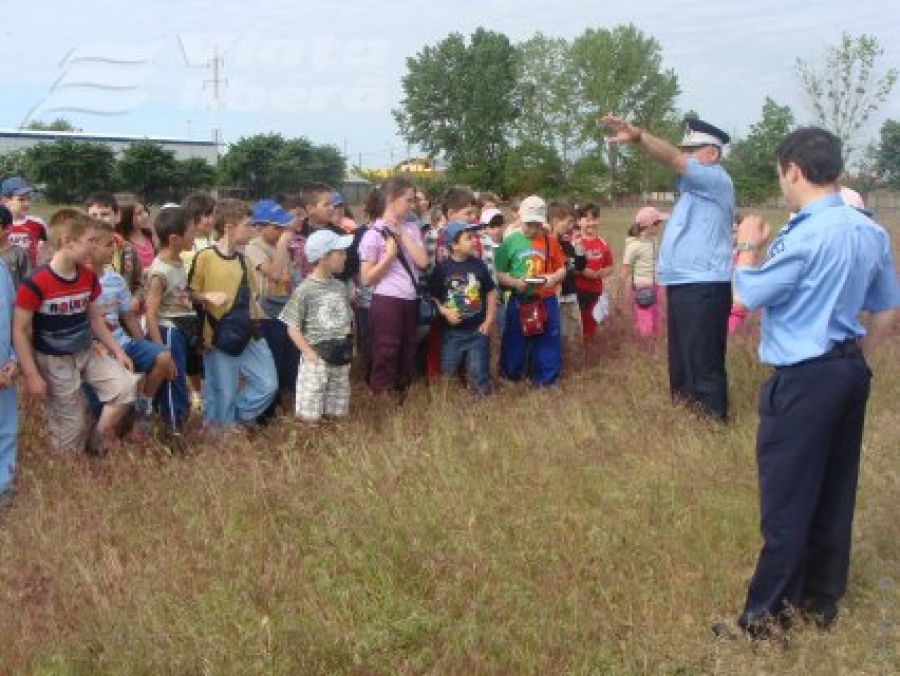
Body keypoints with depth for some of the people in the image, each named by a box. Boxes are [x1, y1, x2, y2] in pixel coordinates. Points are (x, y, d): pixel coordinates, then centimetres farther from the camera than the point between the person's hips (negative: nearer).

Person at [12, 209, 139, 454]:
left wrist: (117, 351, 8)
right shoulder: (36, 283, -23)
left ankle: (98, 442, 9)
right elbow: (19, 330, -18)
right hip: (53, 361, -6)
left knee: (126, 385, -10)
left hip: (87, 353, 6)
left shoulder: (88, 277, -3)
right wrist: (31, 375, -20)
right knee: (72, 429, 0)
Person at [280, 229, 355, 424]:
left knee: (338, 414, 11)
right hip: (316, 360, -6)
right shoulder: (305, 290, -10)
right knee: (310, 417, -5)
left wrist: (350, 347, 7)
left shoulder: (341, 287, 8)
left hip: (341, 359, 6)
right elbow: (293, 328, -9)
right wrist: (310, 355, -17)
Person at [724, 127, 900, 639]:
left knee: (787, 501, 2)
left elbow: (750, 294, -9)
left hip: (804, 380, -8)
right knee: (835, 492, 16)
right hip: (851, 371, 8)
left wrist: (748, 246, 7)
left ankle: (768, 612, 12)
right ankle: (823, 598, 30)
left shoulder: (805, 236, -21)